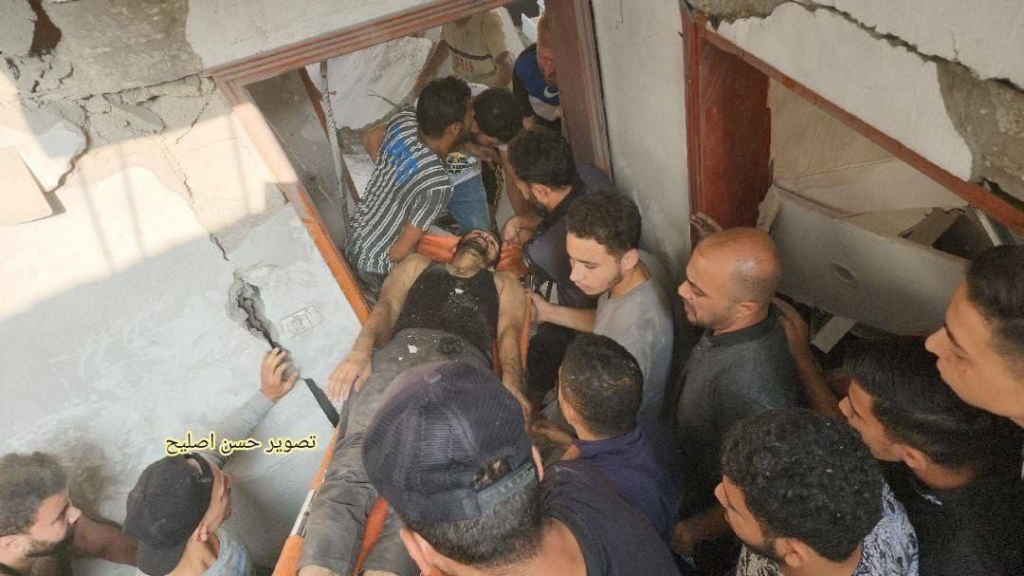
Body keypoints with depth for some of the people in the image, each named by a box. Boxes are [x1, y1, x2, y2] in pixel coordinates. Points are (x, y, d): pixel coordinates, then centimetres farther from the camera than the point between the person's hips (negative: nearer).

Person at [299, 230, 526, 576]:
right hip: (402, 351, 1)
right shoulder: (418, 265, 39)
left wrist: (510, 383, -3)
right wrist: (362, 348, -2)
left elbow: (509, 333, 20)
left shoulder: (505, 284, 39)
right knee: (356, 461, -28)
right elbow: (387, 308, 22)